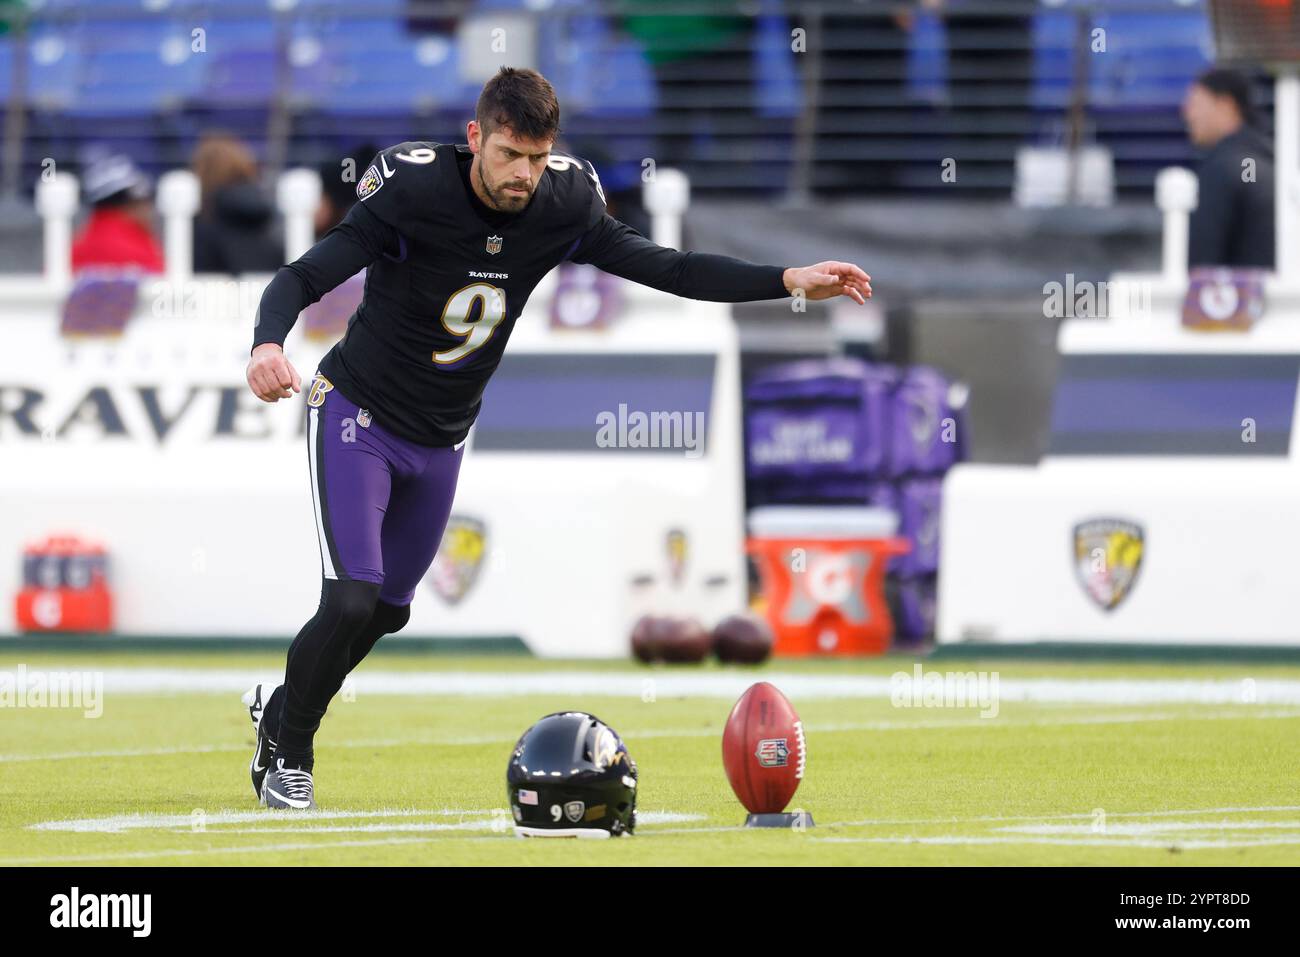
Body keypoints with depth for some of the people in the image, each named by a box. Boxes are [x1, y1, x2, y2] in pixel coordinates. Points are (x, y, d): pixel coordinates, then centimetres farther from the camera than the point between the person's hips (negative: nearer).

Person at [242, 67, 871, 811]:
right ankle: (288, 756, 7)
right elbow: (304, 277, -32)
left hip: (441, 442, 5)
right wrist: (269, 344, -53)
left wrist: (791, 281, -16)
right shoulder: (413, 193, -27)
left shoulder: (563, 205, -12)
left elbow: (666, 268, -6)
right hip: (359, 416, -5)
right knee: (352, 601, -17)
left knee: (387, 609, 15)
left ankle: (281, 710, 41)